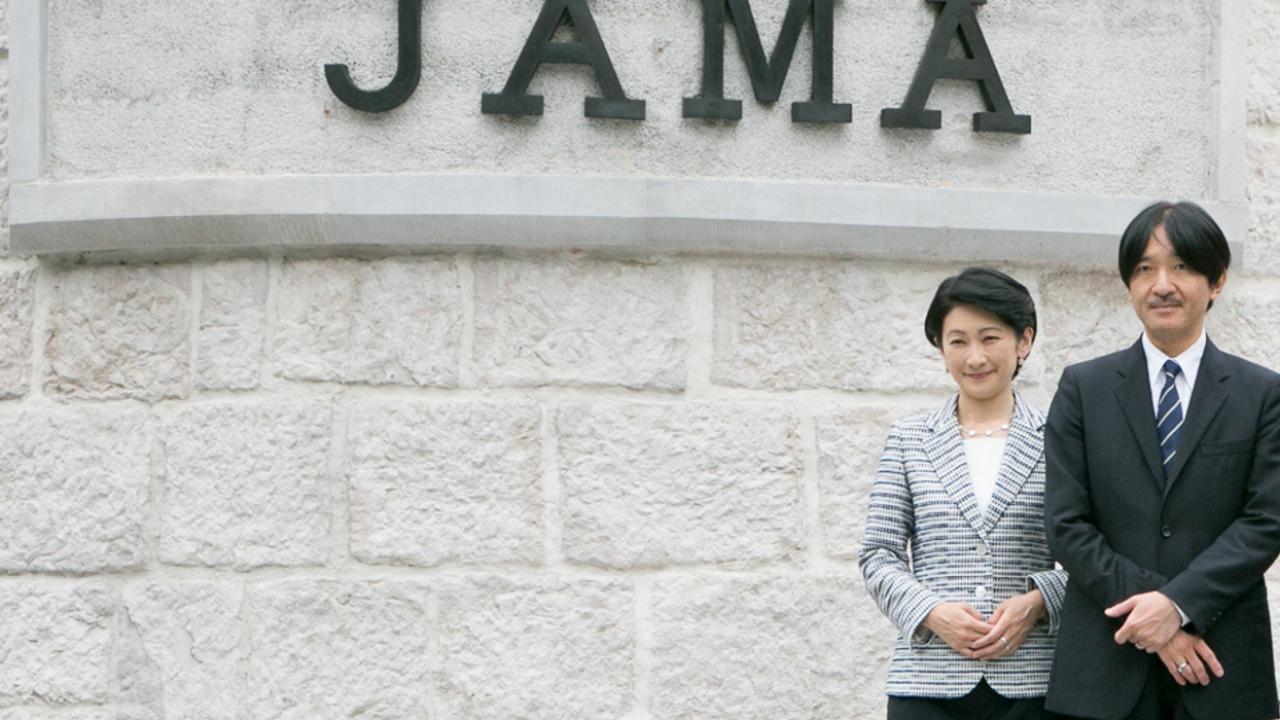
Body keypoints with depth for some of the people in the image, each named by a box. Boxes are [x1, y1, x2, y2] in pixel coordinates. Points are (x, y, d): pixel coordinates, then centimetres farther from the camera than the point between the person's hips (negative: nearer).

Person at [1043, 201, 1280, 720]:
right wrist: (1149, 614, -10)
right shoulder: (1083, 389, 8)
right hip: (1107, 666, 0)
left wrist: (1178, 603, -14)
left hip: (1221, 669, 0)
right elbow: (1066, 525, 1)